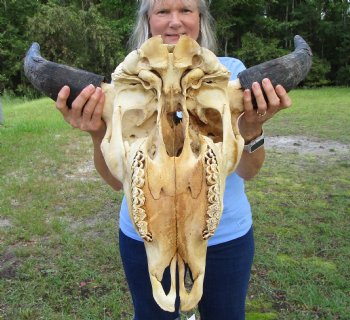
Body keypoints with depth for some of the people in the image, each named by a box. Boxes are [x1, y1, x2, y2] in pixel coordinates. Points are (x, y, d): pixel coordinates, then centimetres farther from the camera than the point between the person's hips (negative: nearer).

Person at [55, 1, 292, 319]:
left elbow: (247, 172, -13)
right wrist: (99, 135, -30)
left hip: (225, 232, 0)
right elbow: (117, 180, -11)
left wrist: (251, 130, -33)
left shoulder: (231, 71, -8)